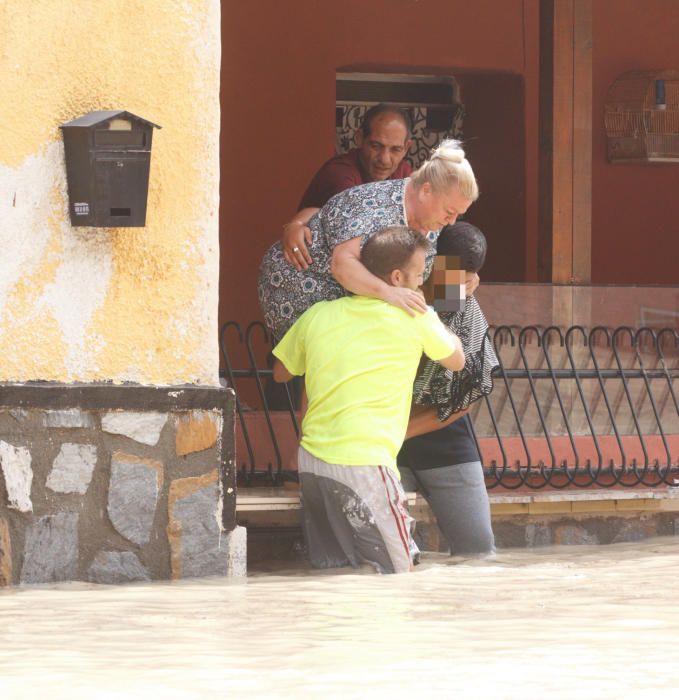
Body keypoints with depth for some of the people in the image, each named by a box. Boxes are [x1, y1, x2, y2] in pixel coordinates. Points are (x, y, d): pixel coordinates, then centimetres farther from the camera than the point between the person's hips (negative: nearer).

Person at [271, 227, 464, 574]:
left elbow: (281, 372, 26)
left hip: (311, 462, 6)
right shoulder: (414, 316, -1)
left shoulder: (318, 315, 10)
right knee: (397, 573, 2)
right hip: (362, 464, -6)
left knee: (328, 571, 15)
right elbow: (457, 360, 18)